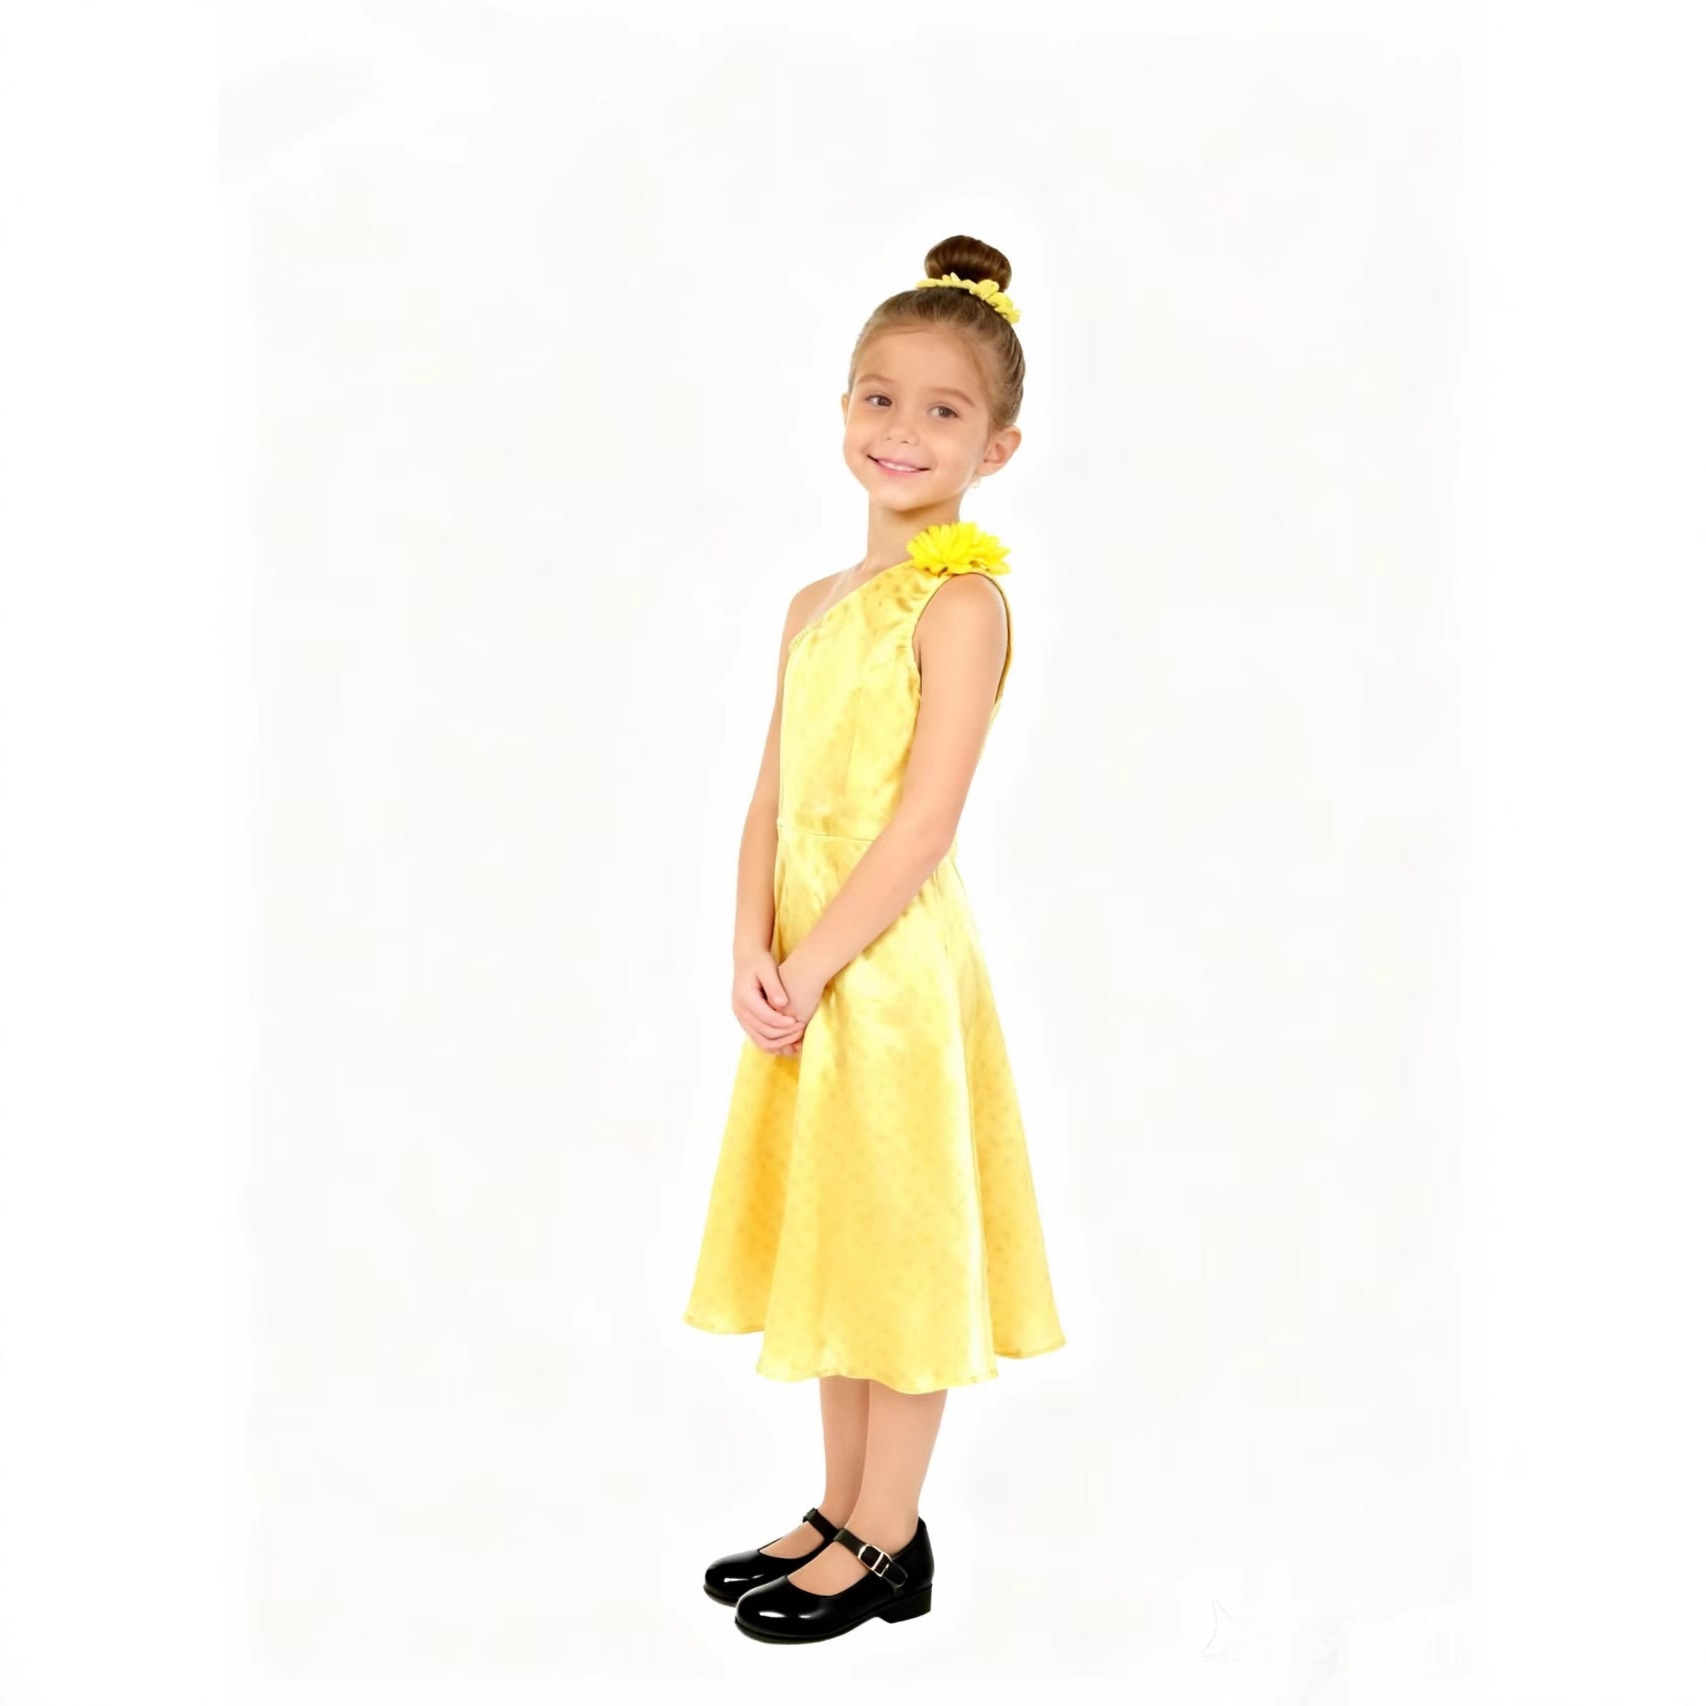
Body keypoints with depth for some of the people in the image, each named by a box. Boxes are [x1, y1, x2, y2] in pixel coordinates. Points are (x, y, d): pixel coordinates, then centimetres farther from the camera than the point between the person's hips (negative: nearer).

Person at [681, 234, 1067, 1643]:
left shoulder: (961, 600, -12)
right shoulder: (818, 605, 12)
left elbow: (924, 819, -18)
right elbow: (772, 802, 7)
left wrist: (811, 965, -17)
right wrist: (753, 953, -6)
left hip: (896, 963, -8)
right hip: (805, 968, 8)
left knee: (900, 1245, 4)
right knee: (832, 1245, 17)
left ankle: (888, 1544, 19)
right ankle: (840, 1512, 32)